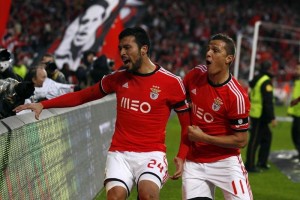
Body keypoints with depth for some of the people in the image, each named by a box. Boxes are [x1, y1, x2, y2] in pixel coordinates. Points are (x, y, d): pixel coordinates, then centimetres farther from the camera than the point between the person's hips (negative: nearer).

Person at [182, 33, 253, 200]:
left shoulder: (237, 96, -20)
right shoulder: (195, 75, -3)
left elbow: (241, 140, -15)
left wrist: (203, 137, -17)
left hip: (225, 162, -4)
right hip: (194, 162, 4)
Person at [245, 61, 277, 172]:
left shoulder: (257, 80, 14)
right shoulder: (266, 81, -16)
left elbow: (251, 97, 21)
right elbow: (268, 101, -22)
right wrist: (272, 118, -21)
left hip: (255, 114, 10)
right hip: (261, 116, -10)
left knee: (267, 136, 18)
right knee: (255, 140, -5)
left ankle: (262, 162, 21)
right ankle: (250, 165, -1)